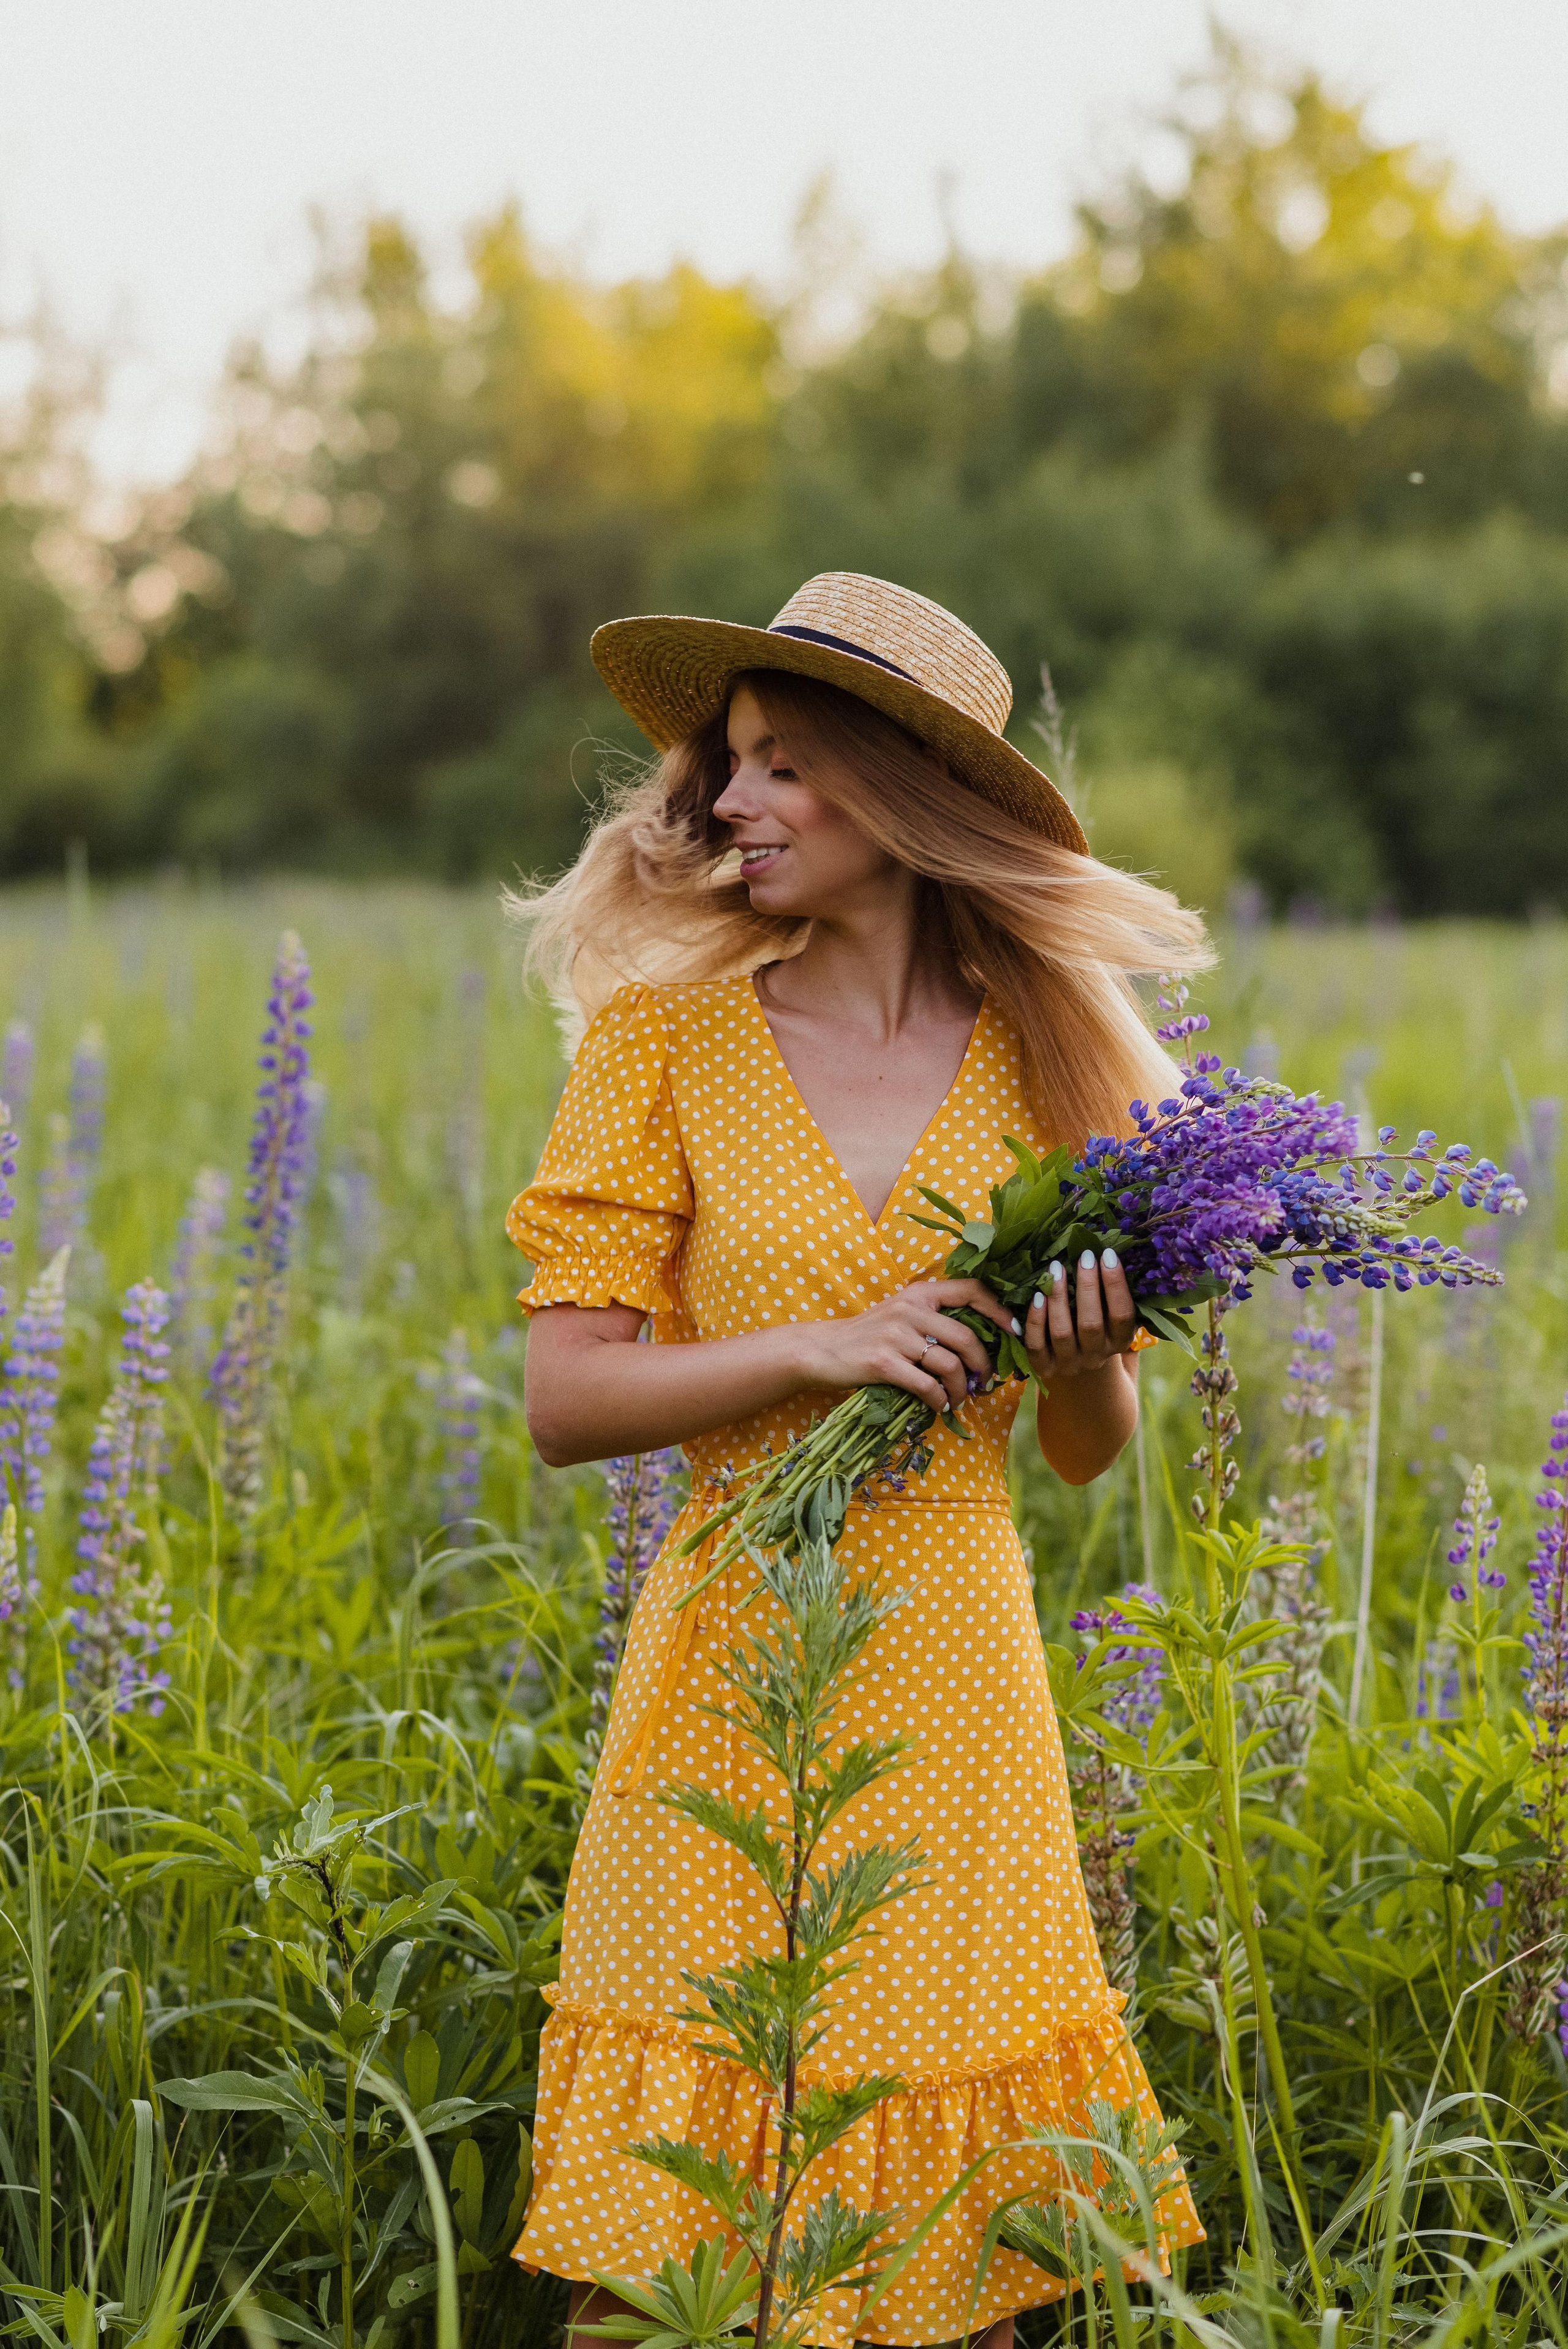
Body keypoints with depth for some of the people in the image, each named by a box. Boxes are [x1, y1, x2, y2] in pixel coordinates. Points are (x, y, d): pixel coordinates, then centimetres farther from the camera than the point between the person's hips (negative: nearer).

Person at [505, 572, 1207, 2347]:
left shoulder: (1042, 1055, 5)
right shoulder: (663, 1034, 0)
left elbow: (1091, 1453, 11)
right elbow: (564, 1399, -4)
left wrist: (1088, 1352, -10)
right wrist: (812, 1347, -16)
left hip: (961, 1670, 2)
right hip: (734, 1663, -1)